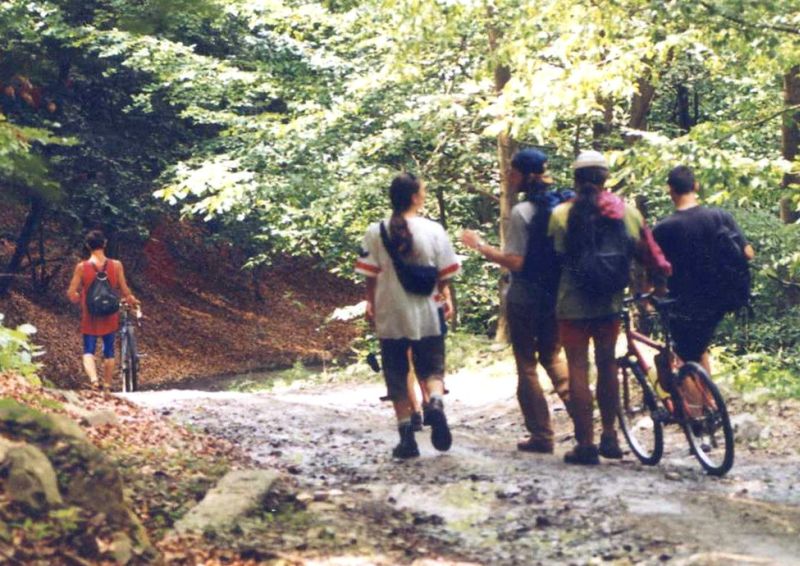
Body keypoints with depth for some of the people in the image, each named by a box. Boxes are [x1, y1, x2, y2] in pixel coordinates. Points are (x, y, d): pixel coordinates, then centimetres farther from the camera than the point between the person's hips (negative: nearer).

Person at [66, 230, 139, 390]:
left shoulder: (82, 267, -10)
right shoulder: (116, 265, -9)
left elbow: (71, 293, -9)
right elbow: (125, 291, -6)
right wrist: (132, 300, 15)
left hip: (90, 317, -1)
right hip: (110, 316, 1)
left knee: (88, 351, 7)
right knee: (109, 351, 17)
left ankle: (93, 378, -18)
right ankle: (107, 385, 22)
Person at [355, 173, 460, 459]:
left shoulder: (375, 232, -5)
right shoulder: (433, 230, -5)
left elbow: (370, 276, -2)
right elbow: (444, 274, -1)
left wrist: (370, 303, 11)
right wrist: (447, 299, 15)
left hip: (390, 316, 1)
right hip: (427, 316, 0)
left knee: (397, 377, 10)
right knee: (432, 369, 12)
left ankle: (407, 437, 9)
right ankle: (435, 403, -19)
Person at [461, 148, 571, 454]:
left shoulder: (522, 211, -16)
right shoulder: (563, 205, 3)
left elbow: (515, 262, -20)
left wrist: (481, 246, -12)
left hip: (525, 299, -6)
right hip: (558, 298, 6)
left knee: (526, 365, 5)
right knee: (552, 356, 23)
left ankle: (541, 435, 6)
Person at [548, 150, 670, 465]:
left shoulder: (561, 214, -9)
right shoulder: (627, 212, -1)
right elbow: (649, 253, 6)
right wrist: (665, 274, 24)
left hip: (573, 305, -3)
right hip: (610, 302, 3)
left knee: (578, 370, 2)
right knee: (607, 365, 17)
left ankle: (585, 444, 1)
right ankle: (609, 436, 21)